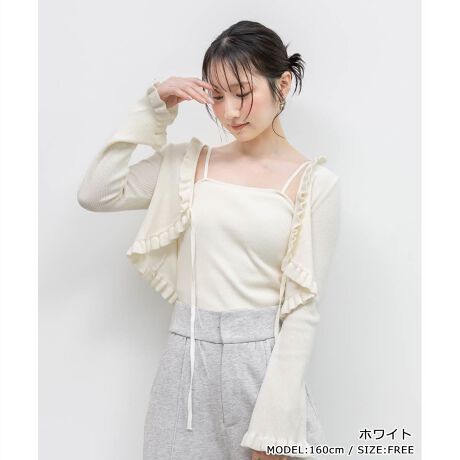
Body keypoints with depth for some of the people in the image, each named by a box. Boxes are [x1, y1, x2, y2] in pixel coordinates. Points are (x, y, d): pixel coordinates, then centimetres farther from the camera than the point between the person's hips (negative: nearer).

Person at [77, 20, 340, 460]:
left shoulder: (314, 182, -5)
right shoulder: (187, 162, 5)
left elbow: (303, 306, -8)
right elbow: (94, 194, -1)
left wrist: (274, 424, -12)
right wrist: (152, 110, -2)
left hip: (262, 361, -2)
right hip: (186, 359, 3)